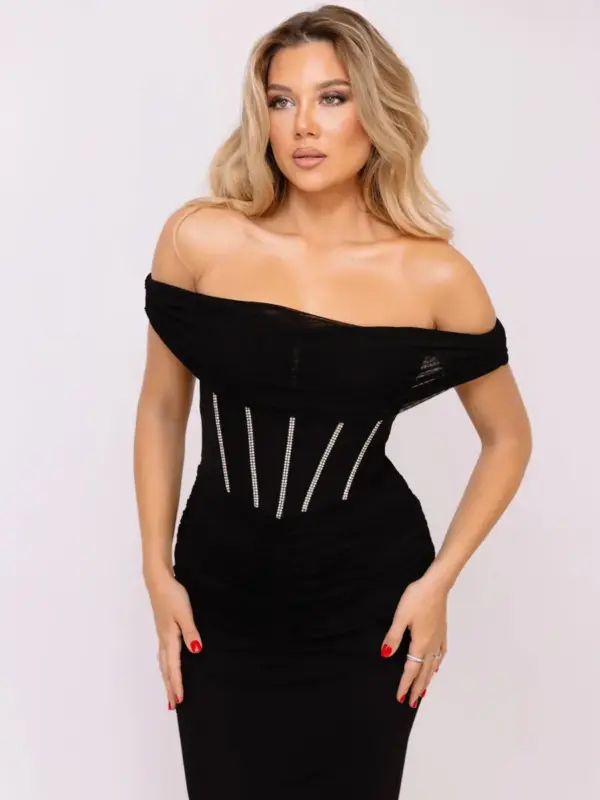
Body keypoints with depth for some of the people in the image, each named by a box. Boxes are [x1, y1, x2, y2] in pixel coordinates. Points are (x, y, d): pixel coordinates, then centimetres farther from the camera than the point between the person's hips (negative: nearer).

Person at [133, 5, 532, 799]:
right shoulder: (200, 239, -7)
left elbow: (508, 438, 4)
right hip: (221, 593, 1)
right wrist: (158, 572, 1)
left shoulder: (435, 276, -9)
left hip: (366, 601, 0)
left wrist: (439, 580, -4)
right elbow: (162, 410, 4)